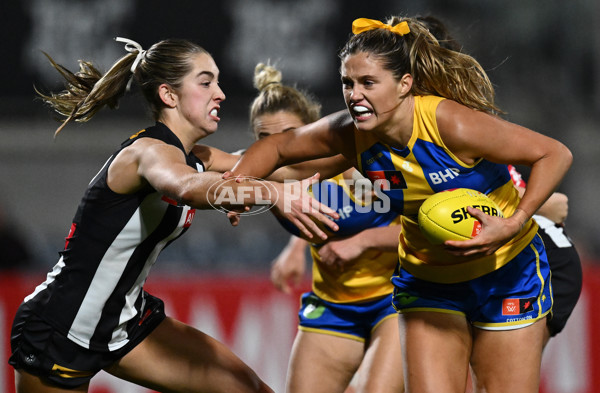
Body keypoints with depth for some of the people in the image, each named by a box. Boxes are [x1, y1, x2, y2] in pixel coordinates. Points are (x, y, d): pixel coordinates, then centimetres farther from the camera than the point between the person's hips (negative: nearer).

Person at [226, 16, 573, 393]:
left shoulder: (451, 125, -29)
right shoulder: (349, 134, -14)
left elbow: (555, 154, -24)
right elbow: (279, 146, 4)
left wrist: (512, 225, -34)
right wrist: (238, 181, -15)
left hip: (507, 271, -3)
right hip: (426, 281, 4)